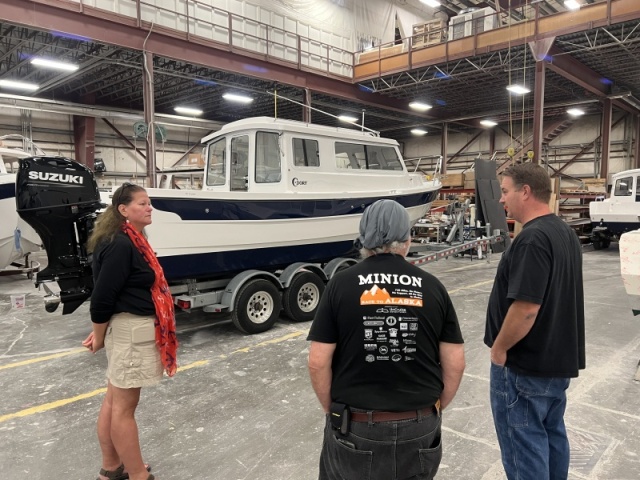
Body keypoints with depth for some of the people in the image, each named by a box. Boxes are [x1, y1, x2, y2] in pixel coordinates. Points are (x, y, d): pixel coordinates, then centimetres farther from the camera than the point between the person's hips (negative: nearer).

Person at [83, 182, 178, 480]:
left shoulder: (130, 241, 12)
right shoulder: (120, 245, -20)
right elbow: (102, 295, -20)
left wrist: (101, 332, 14)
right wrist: (99, 337, -7)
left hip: (135, 327, 10)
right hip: (130, 330, -10)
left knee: (114, 401, 18)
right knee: (124, 406, 3)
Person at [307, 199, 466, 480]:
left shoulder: (341, 285, -10)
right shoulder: (433, 287, -3)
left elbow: (318, 362, -10)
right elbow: (455, 364, -1)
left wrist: (332, 410, 5)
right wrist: (436, 408, 13)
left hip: (355, 427, -2)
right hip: (419, 428, 2)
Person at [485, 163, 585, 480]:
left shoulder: (532, 239, -24)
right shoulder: (565, 233, 8)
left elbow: (525, 307, -29)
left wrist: (499, 347, -14)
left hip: (525, 364, -10)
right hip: (558, 356, 10)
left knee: (524, 443, 5)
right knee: (551, 433, 22)